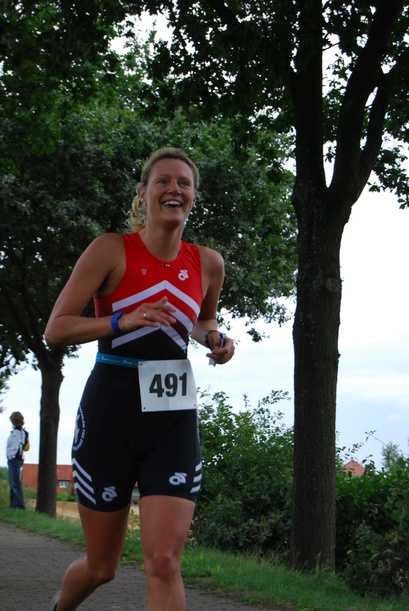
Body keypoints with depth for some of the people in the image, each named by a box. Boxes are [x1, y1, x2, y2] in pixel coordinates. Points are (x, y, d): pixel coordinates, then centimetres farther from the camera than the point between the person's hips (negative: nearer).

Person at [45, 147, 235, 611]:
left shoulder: (208, 263, 5)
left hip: (174, 419, 2)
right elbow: (55, 329, -11)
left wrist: (216, 340, 3)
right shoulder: (112, 250, -7)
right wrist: (124, 320, -25)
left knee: (164, 563, -13)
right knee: (101, 567, 10)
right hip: (110, 412, -2)